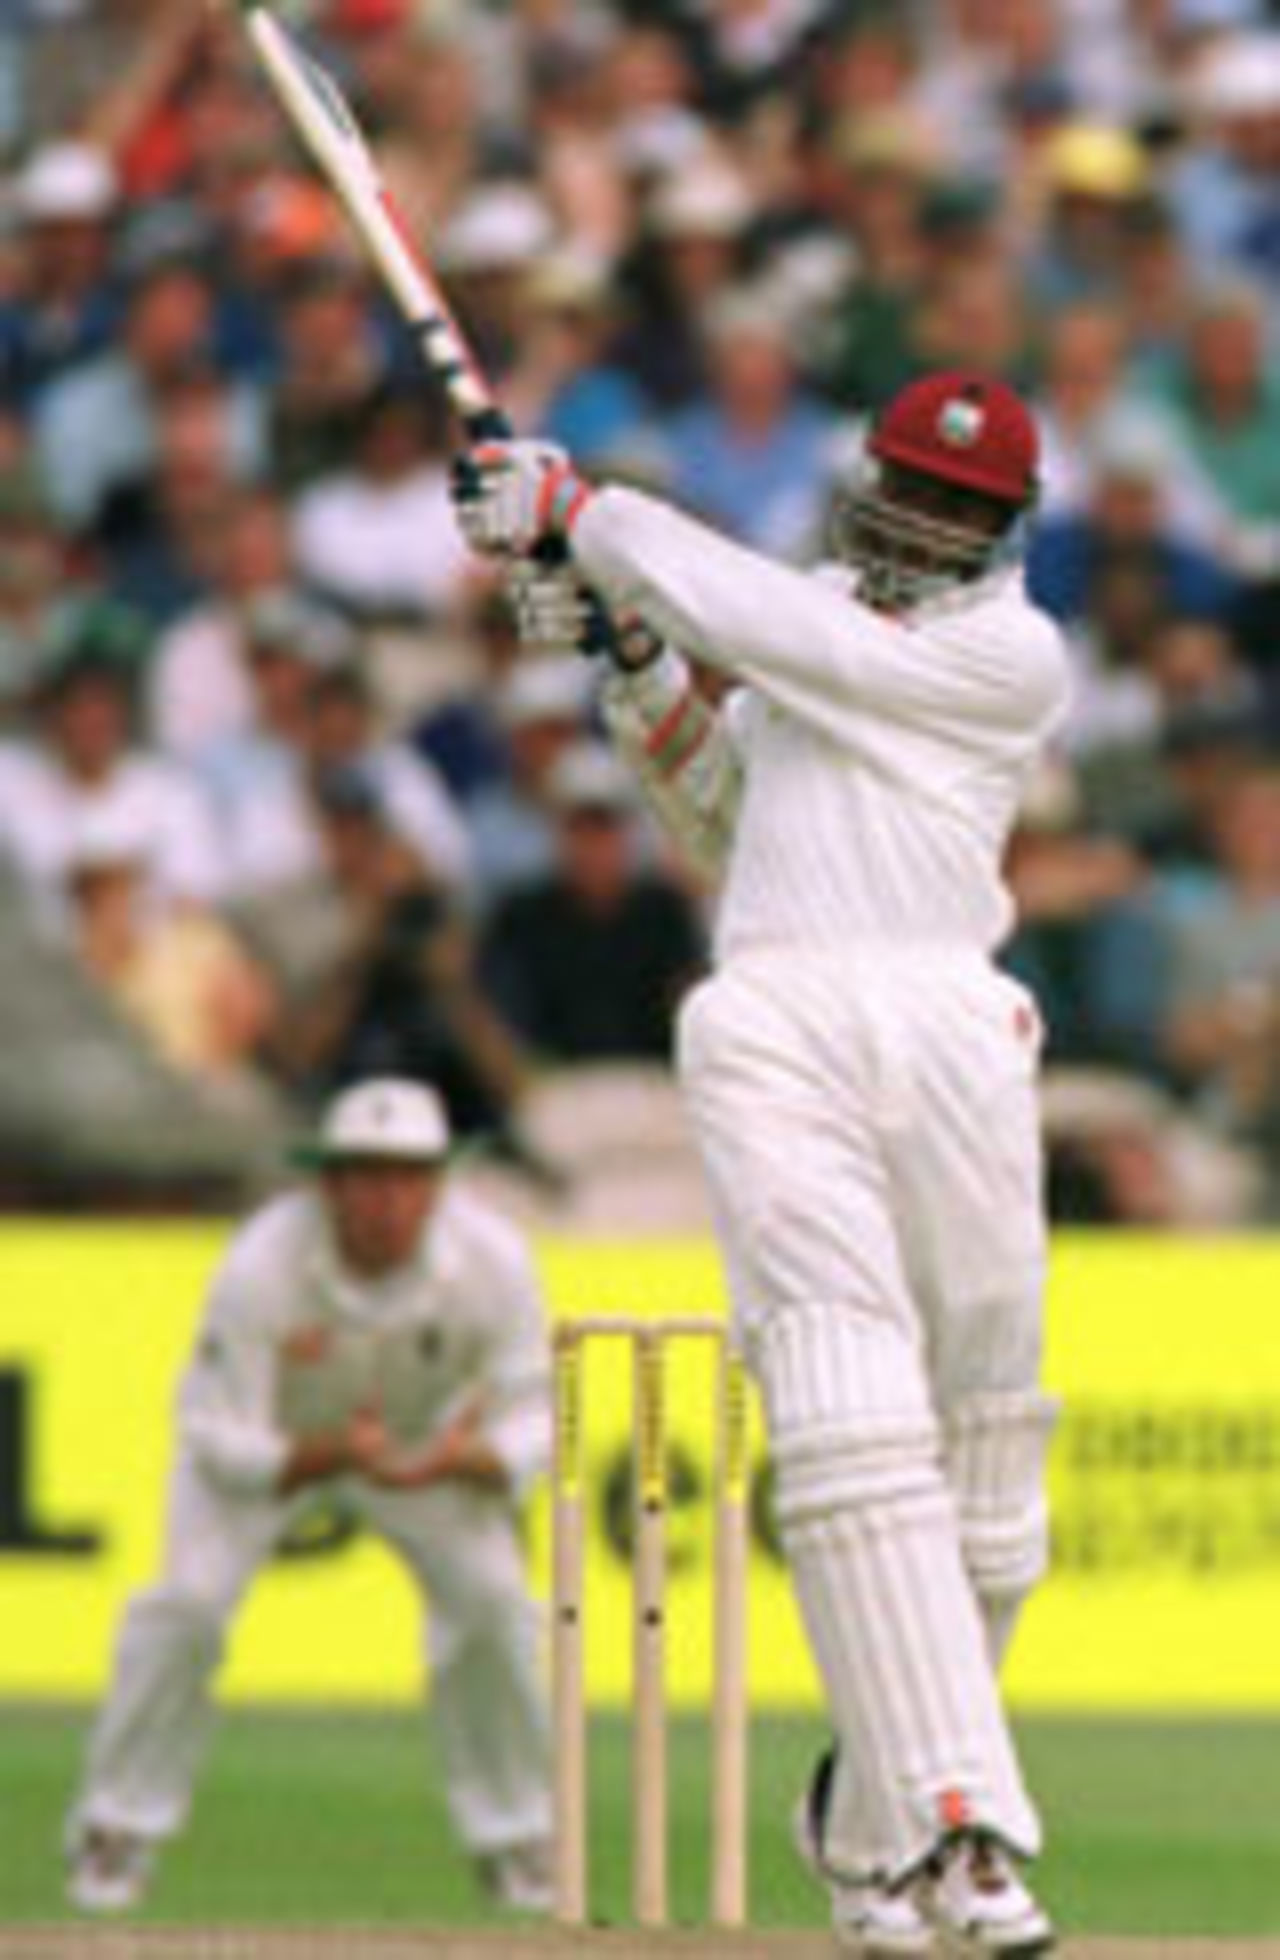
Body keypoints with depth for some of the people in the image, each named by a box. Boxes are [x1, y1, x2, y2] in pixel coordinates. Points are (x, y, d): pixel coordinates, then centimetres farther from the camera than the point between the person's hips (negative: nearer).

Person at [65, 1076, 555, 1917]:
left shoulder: (493, 1261, -29)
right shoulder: (260, 1269, -36)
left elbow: (531, 1415, -23)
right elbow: (221, 1439, -30)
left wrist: (461, 1460, -46)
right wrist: (332, 1457, -48)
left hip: (423, 1438, 2)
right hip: (267, 1438, -2)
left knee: (490, 1595, -15)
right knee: (188, 1599, -20)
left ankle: (515, 1837, 6)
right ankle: (118, 1831, 0)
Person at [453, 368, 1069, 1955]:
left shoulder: (1011, 656, 6)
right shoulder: (820, 605, 23)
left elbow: (783, 633, -3)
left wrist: (580, 513, 2)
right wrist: (656, 688, 11)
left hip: (949, 1032, -2)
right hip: (771, 1033, 2)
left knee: (982, 1451, -4)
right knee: (849, 1414, -17)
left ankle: (868, 1822, 14)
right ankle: (955, 1824, -27)